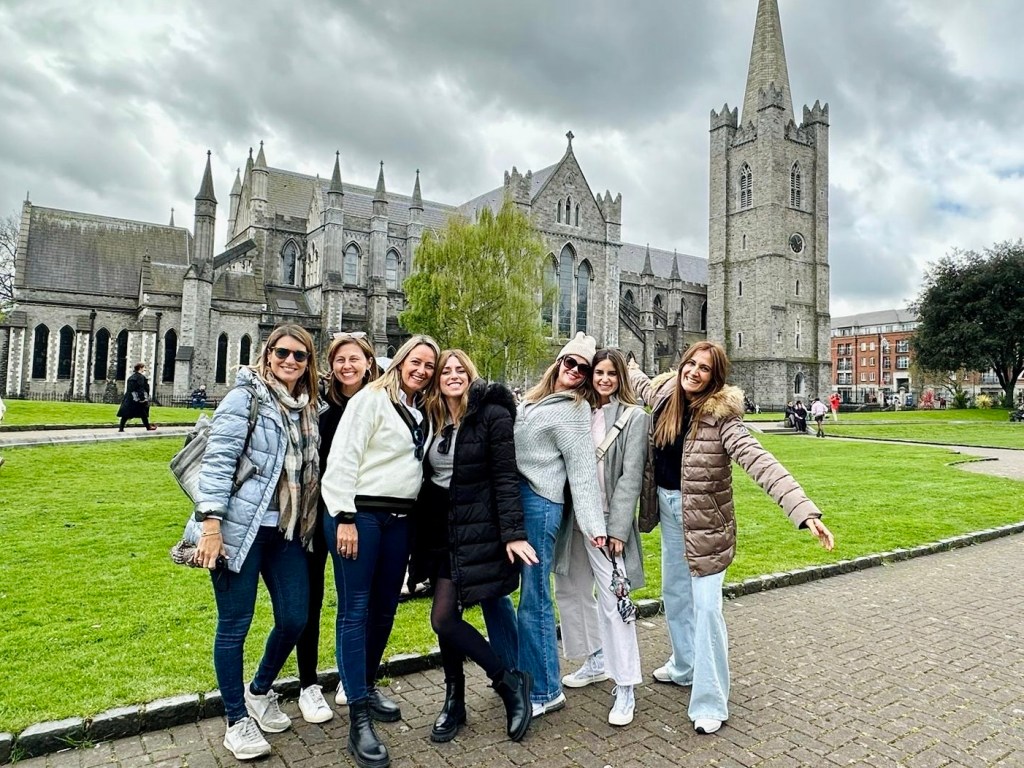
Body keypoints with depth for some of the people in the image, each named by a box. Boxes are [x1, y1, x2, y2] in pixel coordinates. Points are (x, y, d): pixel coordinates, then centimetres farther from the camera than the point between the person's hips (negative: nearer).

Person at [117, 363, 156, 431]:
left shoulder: (131, 377, 13)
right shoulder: (141, 377, -11)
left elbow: (128, 388, 16)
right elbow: (141, 389, -19)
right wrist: (142, 398, -21)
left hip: (129, 398, 7)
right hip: (138, 399, -7)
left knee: (126, 414, 3)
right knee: (143, 413, 4)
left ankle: (121, 428, -1)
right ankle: (148, 427, 13)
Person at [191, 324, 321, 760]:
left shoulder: (307, 409, 12)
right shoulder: (246, 397, -7)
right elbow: (217, 459, -14)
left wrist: (307, 526, 15)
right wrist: (211, 523, -19)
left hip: (286, 530, 7)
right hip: (240, 528, -6)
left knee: (294, 618, 9)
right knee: (234, 625, 6)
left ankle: (260, 692, 36)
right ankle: (237, 720, 24)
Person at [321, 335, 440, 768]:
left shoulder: (422, 413, 13)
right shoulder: (371, 398, -7)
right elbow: (343, 458, -13)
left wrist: (408, 515, 12)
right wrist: (345, 518, -17)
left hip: (399, 519, 7)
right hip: (360, 514, -7)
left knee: (385, 607, 14)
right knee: (355, 609, -3)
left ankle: (367, 686, 33)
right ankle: (359, 720, 2)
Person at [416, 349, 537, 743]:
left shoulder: (492, 415, -9)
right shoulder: (432, 419, 8)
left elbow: (505, 477, -13)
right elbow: (427, 474, 12)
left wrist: (513, 533, -19)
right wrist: (421, 530, 10)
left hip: (478, 530, -6)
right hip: (440, 530, 6)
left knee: (443, 617, -7)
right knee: (446, 615, 9)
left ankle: (511, 681, 11)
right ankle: (455, 701, 26)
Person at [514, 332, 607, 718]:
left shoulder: (575, 411, -5)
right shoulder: (534, 398, 17)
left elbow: (583, 472, -9)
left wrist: (594, 525, -14)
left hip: (539, 504, -8)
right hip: (512, 498, 8)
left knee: (534, 599, 0)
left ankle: (546, 691, 15)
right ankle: (519, 673, 32)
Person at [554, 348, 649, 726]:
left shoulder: (634, 417, -5)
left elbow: (630, 476, -10)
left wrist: (617, 528, -14)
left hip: (607, 520, -6)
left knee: (612, 602, -6)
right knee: (571, 590, 17)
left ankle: (625, 688, 7)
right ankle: (596, 662, 36)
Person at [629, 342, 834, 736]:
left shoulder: (720, 417, -22)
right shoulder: (667, 399, -3)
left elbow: (761, 463, -33)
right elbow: (642, 384, 23)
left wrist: (805, 511, -43)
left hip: (705, 519, -7)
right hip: (668, 510, 7)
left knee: (706, 606, -5)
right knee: (674, 593, 21)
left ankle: (710, 703, 9)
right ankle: (685, 666, 43)